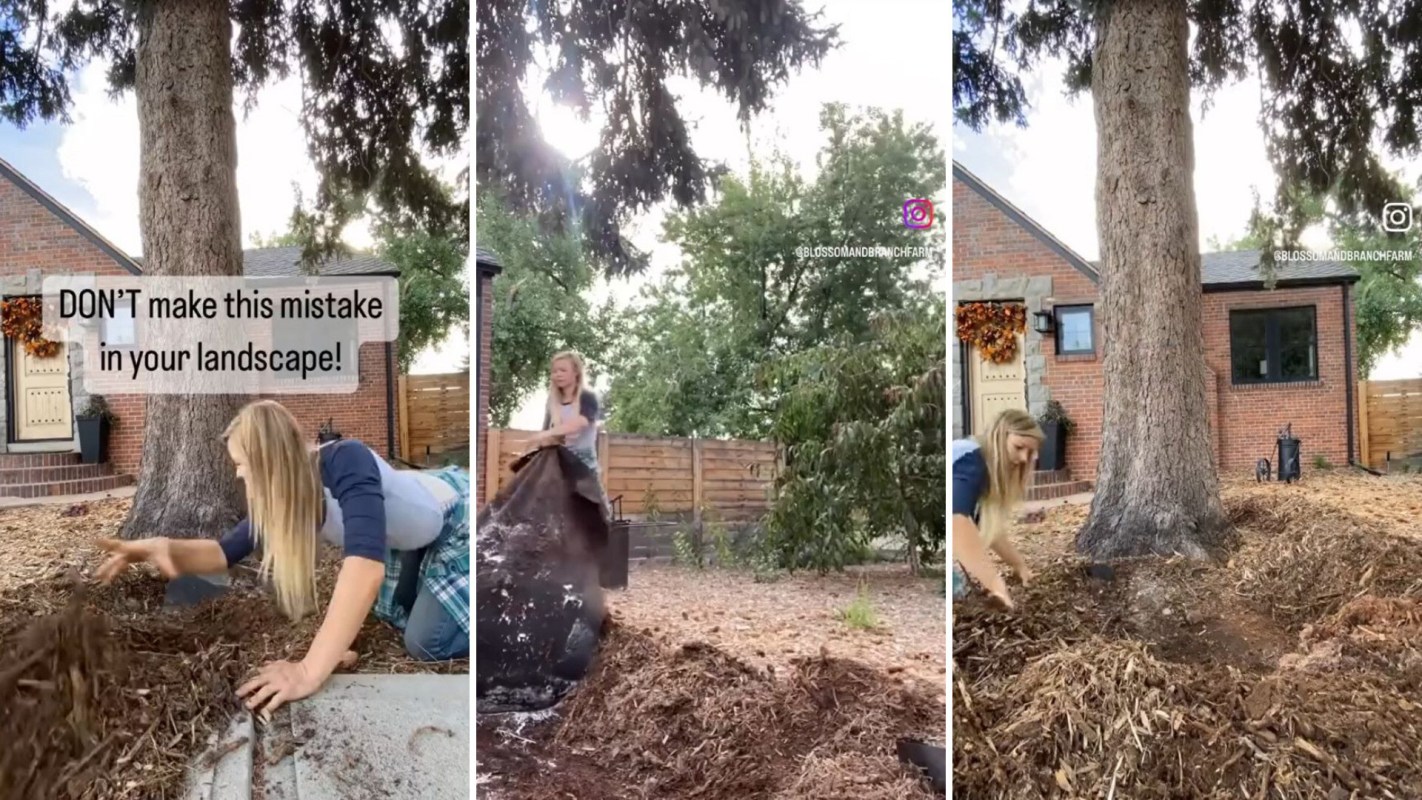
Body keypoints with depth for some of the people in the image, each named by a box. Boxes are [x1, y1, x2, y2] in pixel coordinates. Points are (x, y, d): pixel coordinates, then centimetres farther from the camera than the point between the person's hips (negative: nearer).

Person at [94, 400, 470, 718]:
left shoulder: (346, 464, -41)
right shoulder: (286, 497, -14)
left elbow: (366, 564, -54)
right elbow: (227, 551, -5)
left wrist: (310, 671, -57)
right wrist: (166, 548, -27)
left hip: (458, 518, -8)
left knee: (427, 641, -10)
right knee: (394, 612, 24)